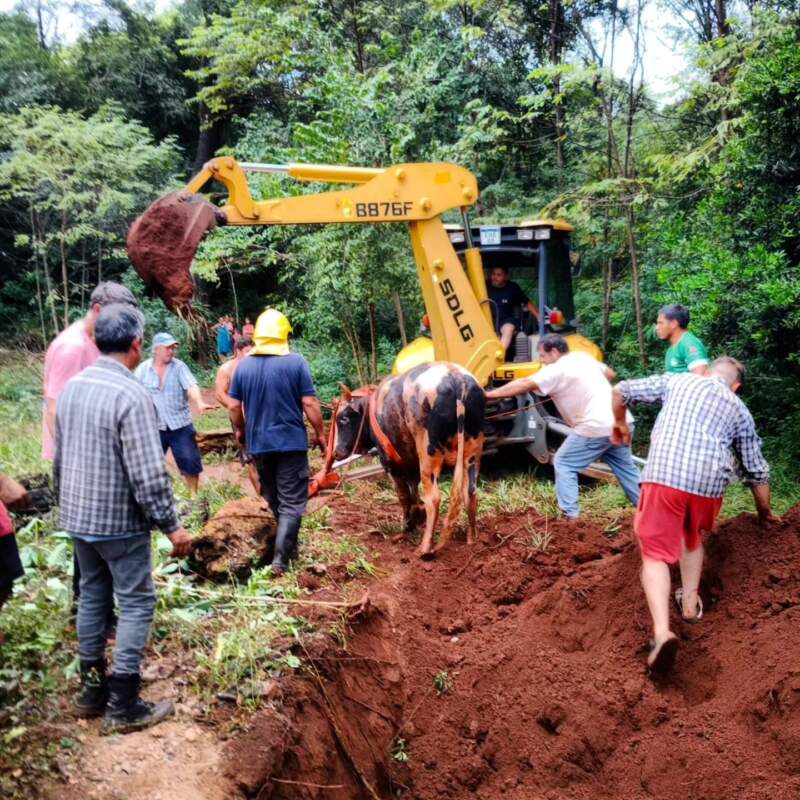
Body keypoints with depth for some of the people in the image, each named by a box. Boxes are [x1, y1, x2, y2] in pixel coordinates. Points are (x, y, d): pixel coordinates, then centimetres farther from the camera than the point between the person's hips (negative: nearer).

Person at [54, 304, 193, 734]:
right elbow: (149, 474, -24)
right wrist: (171, 525, -15)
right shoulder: (131, 394, -22)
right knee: (136, 602, 3)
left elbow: (59, 457, 13)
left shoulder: (71, 387, 3)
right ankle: (123, 705, 7)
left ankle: (91, 689, 28)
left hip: (77, 517, 8)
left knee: (91, 596, 18)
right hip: (119, 521, -8)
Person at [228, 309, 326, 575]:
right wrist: (320, 433, 2)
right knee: (292, 502, 1)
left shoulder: (244, 365, 1)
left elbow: (233, 406, 5)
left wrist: (240, 431, 22)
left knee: (273, 500, 19)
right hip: (291, 441, -4)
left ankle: (289, 545, 33)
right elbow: (310, 403, -10)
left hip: (258, 443, 4)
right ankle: (280, 559, -9)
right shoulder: (296, 362, -9)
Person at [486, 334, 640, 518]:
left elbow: (523, 385, -15)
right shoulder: (583, 357, 14)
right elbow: (610, 373, 27)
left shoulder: (556, 371, -10)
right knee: (624, 466, 22)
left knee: (564, 464, 3)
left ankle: (570, 514, 0)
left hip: (596, 427, -8)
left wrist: (488, 395, -14)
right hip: (620, 421, 8)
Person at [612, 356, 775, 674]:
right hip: (710, 481, 2)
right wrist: (765, 514, 43)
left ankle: (661, 631, -20)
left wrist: (620, 423, 39)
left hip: (665, 475, -2)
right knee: (693, 538, 33)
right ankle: (690, 602, 29)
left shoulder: (677, 381, 21)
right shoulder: (740, 411, 24)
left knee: (656, 553, 0)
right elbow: (757, 471, 27)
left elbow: (621, 391, 19)